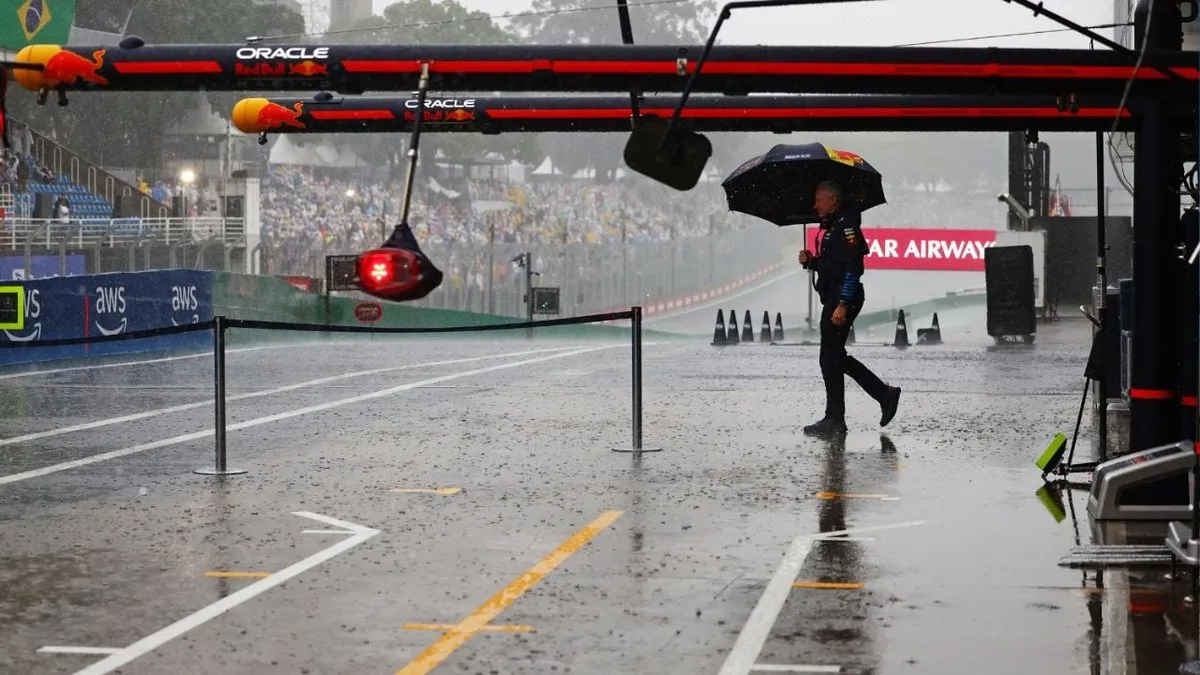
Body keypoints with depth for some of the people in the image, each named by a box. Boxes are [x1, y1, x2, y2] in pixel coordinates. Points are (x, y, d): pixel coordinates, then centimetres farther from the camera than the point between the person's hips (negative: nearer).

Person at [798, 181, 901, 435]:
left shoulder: (846, 226, -13)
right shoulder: (829, 227, 17)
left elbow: (852, 268, -20)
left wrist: (842, 305, -25)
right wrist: (810, 261, 5)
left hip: (844, 298, -10)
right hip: (832, 299, 10)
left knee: (830, 358, -7)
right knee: (836, 358, 13)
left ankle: (834, 419, -1)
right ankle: (885, 394, 19)